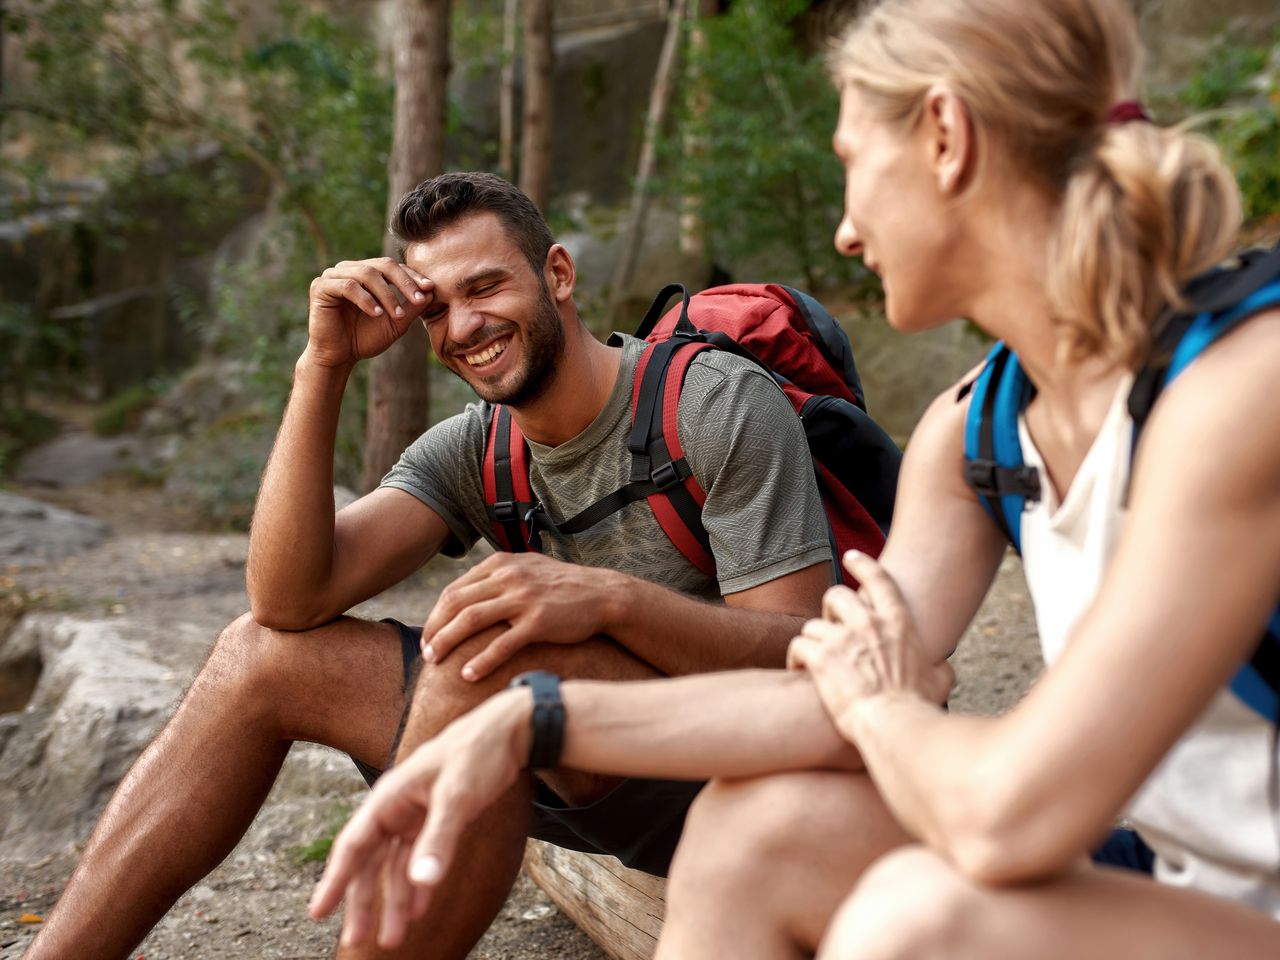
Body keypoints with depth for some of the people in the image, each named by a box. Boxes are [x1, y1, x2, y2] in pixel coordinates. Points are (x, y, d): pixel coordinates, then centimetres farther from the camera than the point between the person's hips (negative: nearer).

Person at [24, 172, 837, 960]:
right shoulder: (473, 451, 3)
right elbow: (291, 600, -10)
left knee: (485, 645, -34)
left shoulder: (720, 401, -13)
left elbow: (801, 656, -20)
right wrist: (324, 367, -14)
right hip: (579, 773, 6)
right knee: (261, 654, 0)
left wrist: (610, 596, -35)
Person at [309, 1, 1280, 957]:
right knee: (757, 825, -4)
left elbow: (1011, 814, -32)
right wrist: (526, 722, -9)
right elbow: (842, 700, -2)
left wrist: (884, 707, -10)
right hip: (1165, 877, 7)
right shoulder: (972, 430, 0)